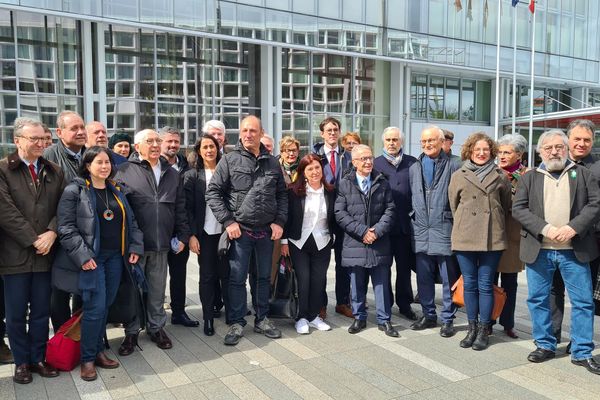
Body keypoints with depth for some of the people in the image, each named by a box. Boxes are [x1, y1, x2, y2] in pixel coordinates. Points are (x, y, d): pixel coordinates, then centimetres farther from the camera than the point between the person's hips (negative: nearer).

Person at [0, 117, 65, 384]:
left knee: (41, 312, 11)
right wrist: (33, 240, -13)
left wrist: (51, 233, -12)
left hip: (45, 252, 3)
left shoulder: (54, 171, 10)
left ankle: (38, 358, 25)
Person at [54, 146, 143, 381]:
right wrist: (82, 255, -18)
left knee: (105, 306, 11)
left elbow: (130, 221, 16)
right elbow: (66, 227, -11)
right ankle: (87, 359, 9)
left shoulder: (116, 191, 14)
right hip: (91, 258, -6)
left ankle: (98, 351, 26)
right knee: (95, 308, -7)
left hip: (115, 257, 6)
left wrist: (135, 246, 5)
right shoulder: (74, 190, -5)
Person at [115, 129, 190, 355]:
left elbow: (180, 207, 14)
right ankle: (132, 332, 23)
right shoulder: (125, 172, -2)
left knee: (157, 289, 13)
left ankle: (156, 327, 29)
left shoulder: (171, 174, 12)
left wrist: (182, 236, 9)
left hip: (162, 243, 3)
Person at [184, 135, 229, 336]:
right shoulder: (192, 175, 2)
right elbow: (188, 207, -2)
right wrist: (192, 235, -9)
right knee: (207, 276, 5)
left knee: (226, 273, 5)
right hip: (205, 233, -1)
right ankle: (208, 318, 15)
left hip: (225, 231, 1)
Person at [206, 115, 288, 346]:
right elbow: (213, 193, -5)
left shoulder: (272, 162, 7)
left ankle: (262, 320, 28)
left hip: (267, 231, 3)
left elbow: (282, 194, 11)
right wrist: (228, 222, -12)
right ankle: (236, 324, 17)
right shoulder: (230, 160, -3)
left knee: (264, 277, 14)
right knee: (237, 279, 3)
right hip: (240, 230, -3)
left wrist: (279, 222, -1)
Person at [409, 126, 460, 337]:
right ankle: (428, 315, 24)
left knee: (448, 278, 3)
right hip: (420, 231, 4)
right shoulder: (414, 168, 12)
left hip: (444, 229, -4)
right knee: (423, 276, 11)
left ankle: (448, 319, 14)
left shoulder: (453, 167, -1)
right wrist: (412, 221, 9)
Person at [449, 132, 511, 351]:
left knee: (485, 285, 3)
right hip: (464, 237, 1)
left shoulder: (500, 177, 7)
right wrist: (463, 225, 10)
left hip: (492, 238, -1)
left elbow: (506, 207, 13)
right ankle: (472, 328, 20)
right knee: (469, 284, 8)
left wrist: (494, 225, 11)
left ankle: (484, 330, 14)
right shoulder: (458, 176, 7)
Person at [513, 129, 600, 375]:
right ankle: (545, 345, 24)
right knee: (538, 299, 8)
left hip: (574, 250, 0)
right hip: (538, 250, 1)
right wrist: (545, 229, -14)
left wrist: (573, 228, -15)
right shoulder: (530, 177, 8)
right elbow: (518, 209, -1)